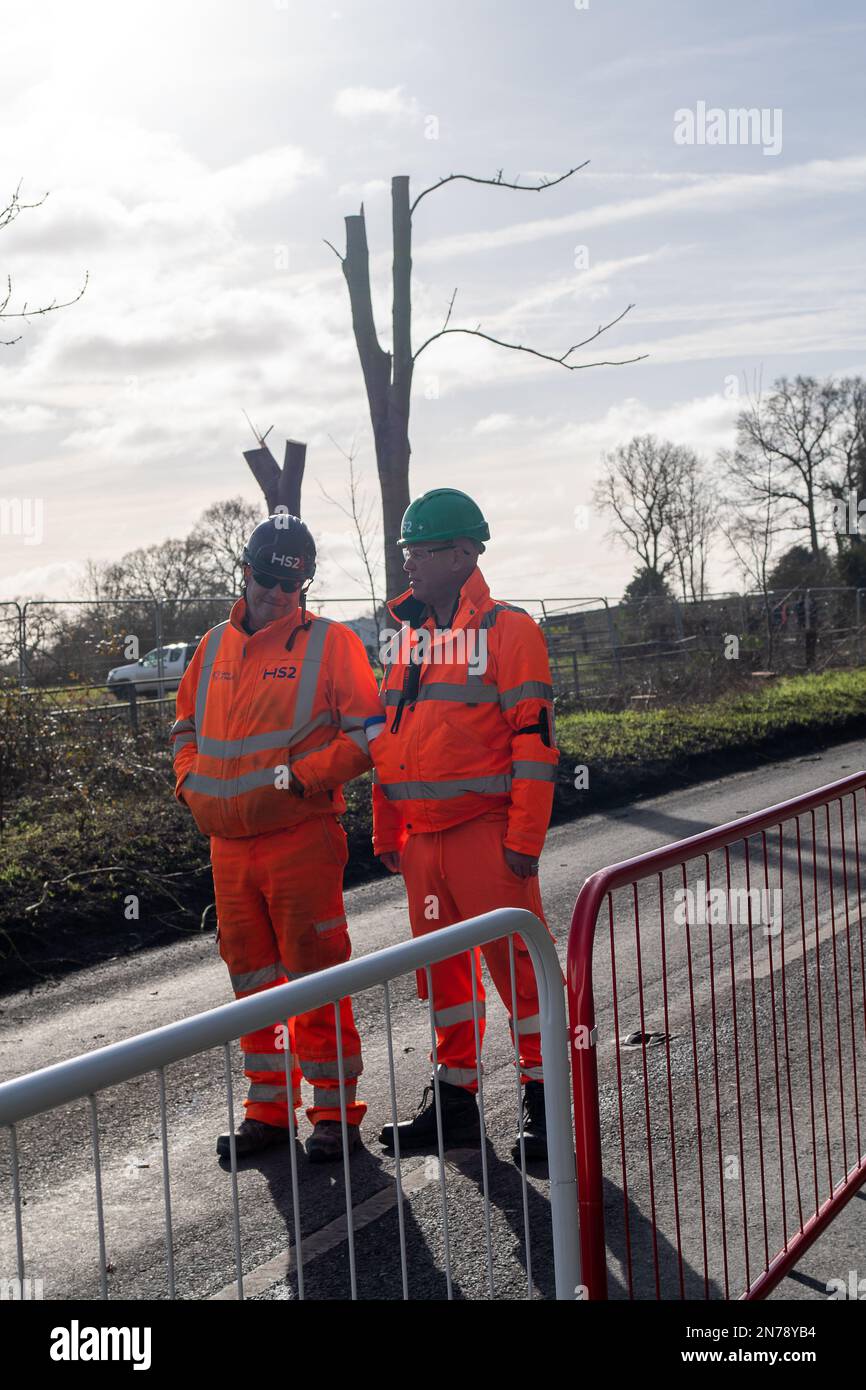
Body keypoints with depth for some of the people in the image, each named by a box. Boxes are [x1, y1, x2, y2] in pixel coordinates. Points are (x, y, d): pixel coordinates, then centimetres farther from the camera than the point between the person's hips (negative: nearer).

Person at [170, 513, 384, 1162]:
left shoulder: (329, 642, -4)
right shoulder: (216, 644, 12)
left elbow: (369, 732, -7)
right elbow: (186, 724, 24)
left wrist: (302, 776, -15)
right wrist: (191, 781, 7)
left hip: (303, 840, -5)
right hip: (228, 844, 6)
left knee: (316, 977, 1)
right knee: (253, 981, 13)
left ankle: (335, 1111, 15)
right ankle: (269, 1109, 27)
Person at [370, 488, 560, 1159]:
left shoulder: (509, 630, -6)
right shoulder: (408, 636, 14)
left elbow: (535, 736, -11)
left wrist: (525, 839, -15)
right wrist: (387, 833, 16)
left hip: (486, 829, -7)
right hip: (422, 835, 7)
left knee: (516, 960, -1)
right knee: (441, 965, 13)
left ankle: (544, 1097, 13)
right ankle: (456, 1094, 27)